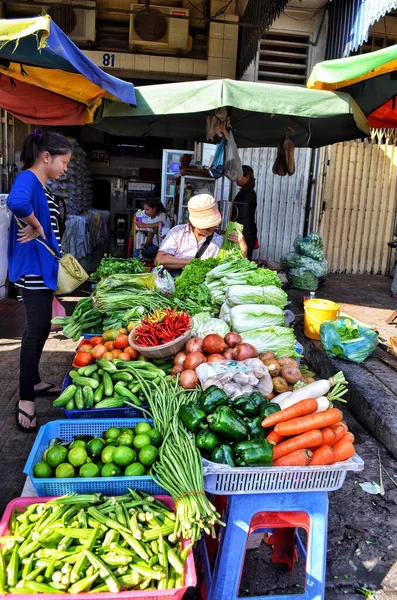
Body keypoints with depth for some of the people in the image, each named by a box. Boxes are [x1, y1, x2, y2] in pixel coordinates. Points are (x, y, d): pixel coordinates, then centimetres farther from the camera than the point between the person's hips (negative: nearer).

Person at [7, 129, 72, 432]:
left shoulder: (41, 186, 15)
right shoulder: (27, 179, -16)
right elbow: (16, 203, -39)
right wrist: (35, 227, -24)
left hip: (44, 266, 10)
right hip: (33, 266, -10)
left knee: (42, 327, 17)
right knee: (36, 329, -6)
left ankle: (34, 381, 32)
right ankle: (26, 399, 4)